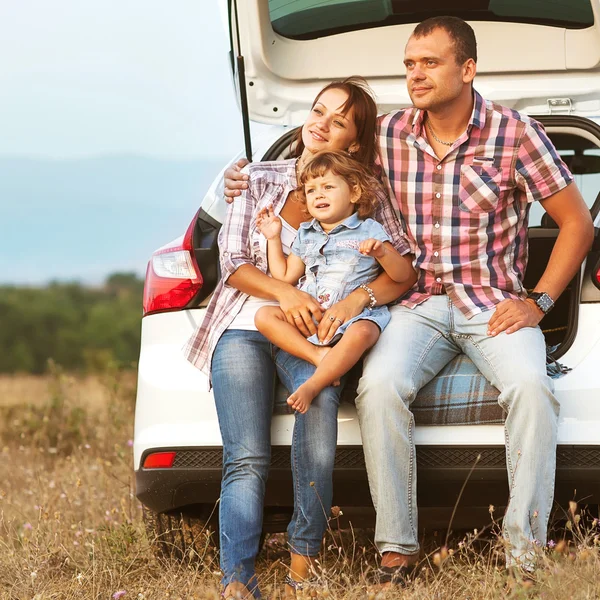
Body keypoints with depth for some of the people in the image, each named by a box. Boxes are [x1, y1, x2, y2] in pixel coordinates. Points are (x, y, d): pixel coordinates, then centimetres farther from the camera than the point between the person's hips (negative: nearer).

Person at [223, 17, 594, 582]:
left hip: (494, 303, -2)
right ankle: (396, 547, -20)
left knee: (529, 386, -33)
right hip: (419, 302, 2)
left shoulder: (515, 133, -4)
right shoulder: (389, 134, 5)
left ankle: (524, 551, -25)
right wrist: (254, 183, 9)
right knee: (379, 386, -29)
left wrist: (538, 301, -6)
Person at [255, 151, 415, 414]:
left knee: (361, 333, -40)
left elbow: (403, 274, 1)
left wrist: (381, 253, -18)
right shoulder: (305, 235, 23)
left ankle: (312, 386, -41)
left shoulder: (369, 230, 8)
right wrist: (274, 239, 20)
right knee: (264, 316, -18)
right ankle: (318, 355, -30)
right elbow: (285, 276, 23)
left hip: (355, 314, -5)